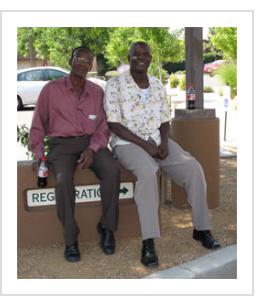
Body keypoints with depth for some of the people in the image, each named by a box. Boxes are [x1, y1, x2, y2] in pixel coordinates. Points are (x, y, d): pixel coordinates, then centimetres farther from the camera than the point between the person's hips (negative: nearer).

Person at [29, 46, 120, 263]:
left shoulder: (97, 92, 11)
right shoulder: (51, 89, 5)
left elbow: (103, 128, 9)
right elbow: (38, 126, 9)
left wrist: (92, 149, -10)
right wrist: (38, 154, -4)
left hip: (91, 142, 2)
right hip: (62, 143, -2)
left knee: (112, 170, -29)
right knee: (63, 179, -33)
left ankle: (107, 228, -14)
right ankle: (71, 239, -20)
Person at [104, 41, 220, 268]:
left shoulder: (158, 86, 11)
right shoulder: (115, 85, -5)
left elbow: (165, 121, 13)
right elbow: (114, 125, -11)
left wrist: (164, 143, -9)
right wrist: (145, 145, -18)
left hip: (157, 140, 5)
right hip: (127, 143, -5)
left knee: (193, 168, -17)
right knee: (147, 172, -37)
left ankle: (202, 229, -2)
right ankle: (148, 242, -33)